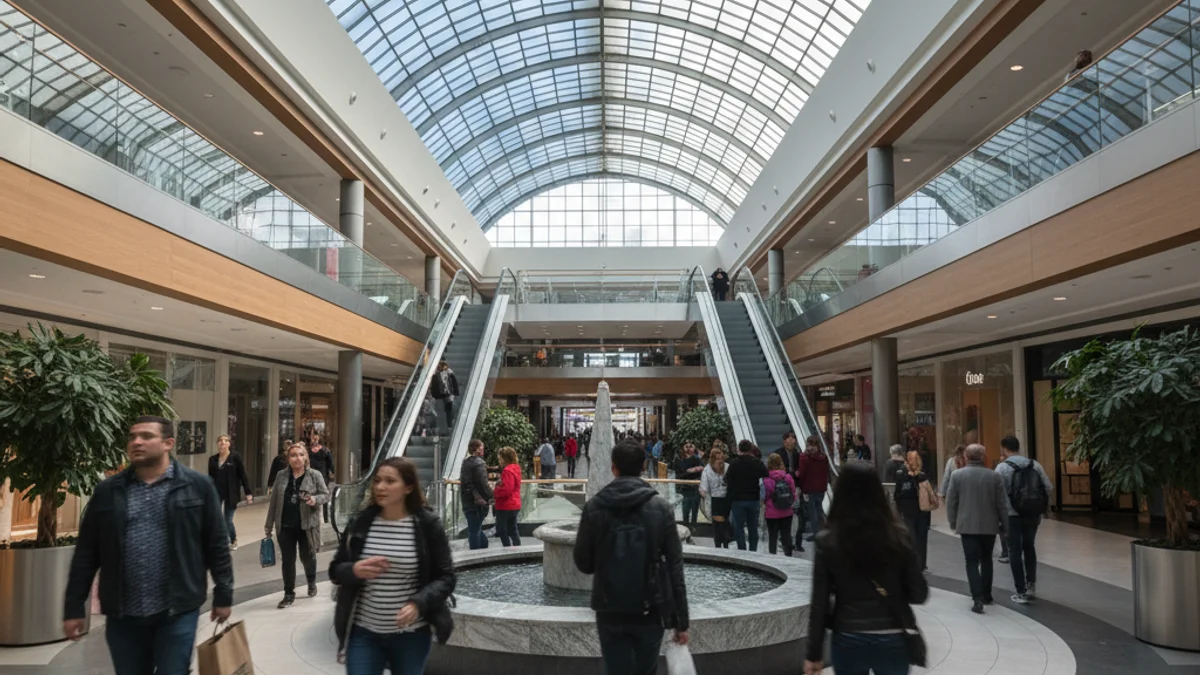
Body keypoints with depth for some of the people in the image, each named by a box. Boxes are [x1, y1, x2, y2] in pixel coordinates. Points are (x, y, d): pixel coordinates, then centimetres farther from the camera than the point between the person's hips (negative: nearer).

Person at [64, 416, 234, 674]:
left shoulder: (197, 486, -2)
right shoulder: (108, 491, 5)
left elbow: (216, 545, 0)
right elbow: (86, 553, 8)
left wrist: (223, 595, 0)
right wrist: (74, 607, 6)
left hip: (177, 612, -3)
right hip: (122, 615, 3)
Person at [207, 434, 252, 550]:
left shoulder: (235, 457, -5)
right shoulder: (213, 459, 5)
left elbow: (243, 476, -6)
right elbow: (210, 478, 10)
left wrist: (248, 493, -10)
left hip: (231, 494, -3)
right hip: (216, 493, 3)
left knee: (228, 520, 2)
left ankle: (234, 541, 27)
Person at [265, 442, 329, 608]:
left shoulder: (315, 475, -5)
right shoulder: (281, 476, 2)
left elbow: (326, 494, 0)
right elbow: (274, 502, 6)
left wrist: (316, 499, -23)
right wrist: (269, 526, 7)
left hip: (307, 525, -2)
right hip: (285, 526, 2)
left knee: (307, 557, 13)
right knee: (287, 560, 5)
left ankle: (312, 582, 40)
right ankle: (289, 594, 17)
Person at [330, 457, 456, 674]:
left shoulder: (428, 526, -9)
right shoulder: (360, 523, -1)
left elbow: (445, 578, -6)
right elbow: (336, 570, 6)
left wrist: (418, 604, -23)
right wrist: (354, 570, -16)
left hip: (411, 635, -1)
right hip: (364, 633, 1)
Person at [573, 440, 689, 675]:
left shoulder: (594, 507, -5)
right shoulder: (661, 507, -6)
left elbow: (583, 563, 1)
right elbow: (675, 567, -6)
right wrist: (681, 620, 1)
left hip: (610, 612, 0)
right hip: (650, 611, 0)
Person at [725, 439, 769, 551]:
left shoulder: (735, 463, -11)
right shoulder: (758, 462, -3)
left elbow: (727, 480, -9)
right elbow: (766, 477, -2)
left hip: (738, 500, -3)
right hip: (754, 499, 3)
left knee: (739, 527, 3)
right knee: (753, 527, 14)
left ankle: (742, 551, -1)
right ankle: (753, 551, 18)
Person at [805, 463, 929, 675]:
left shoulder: (828, 542, -10)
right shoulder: (897, 536, -7)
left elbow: (820, 603, -8)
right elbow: (919, 594, -4)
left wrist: (814, 653, 0)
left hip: (848, 641, -1)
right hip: (892, 641, 1)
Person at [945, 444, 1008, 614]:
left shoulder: (957, 475, -6)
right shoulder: (994, 476, -2)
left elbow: (950, 502, -3)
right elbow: (1002, 504, 1)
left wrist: (953, 522, 10)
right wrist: (1004, 525, 12)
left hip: (967, 525, -2)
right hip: (989, 526, 2)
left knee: (972, 562, -1)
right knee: (986, 560, 18)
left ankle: (978, 598, -12)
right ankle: (986, 595, 27)